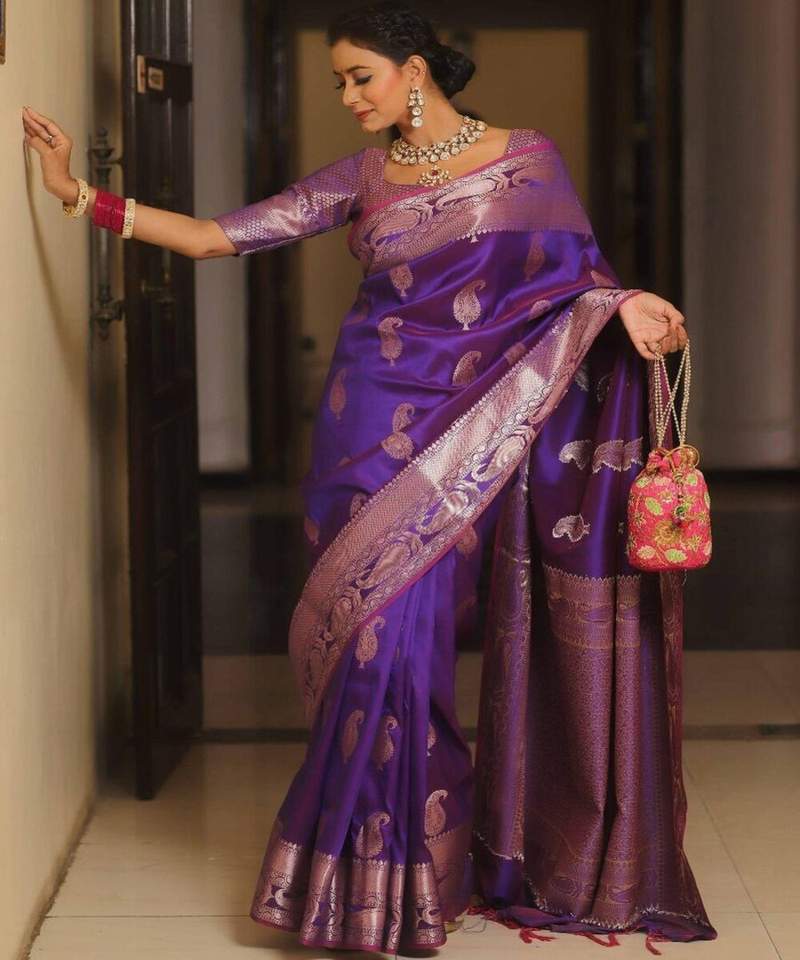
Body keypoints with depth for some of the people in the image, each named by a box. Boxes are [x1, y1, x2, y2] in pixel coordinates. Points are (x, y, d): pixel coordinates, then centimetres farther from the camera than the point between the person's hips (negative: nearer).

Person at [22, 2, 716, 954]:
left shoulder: (526, 157, 3)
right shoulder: (361, 176, 8)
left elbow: (578, 274, 5)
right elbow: (224, 234, 4)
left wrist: (625, 304, -18)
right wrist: (84, 196, 0)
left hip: (463, 430, -2)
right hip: (372, 422, 2)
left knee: (403, 628, -6)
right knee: (378, 633, -1)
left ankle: (405, 863, 10)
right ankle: (383, 871, 11)